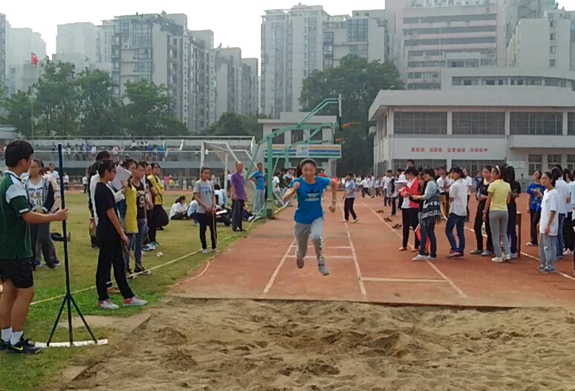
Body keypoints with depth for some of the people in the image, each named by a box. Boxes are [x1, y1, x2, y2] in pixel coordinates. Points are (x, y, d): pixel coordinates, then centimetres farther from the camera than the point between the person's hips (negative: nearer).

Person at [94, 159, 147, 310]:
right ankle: (103, 299, 10)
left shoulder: (102, 189, 13)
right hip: (107, 234, -10)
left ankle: (128, 297, 17)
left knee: (119, 265, 12)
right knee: (104, 266, 0)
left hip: (111, 234, 10)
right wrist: (122, 234, -15)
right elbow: (111, 214, -19)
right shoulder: (103, 190, -17)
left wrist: (120, 233, 19)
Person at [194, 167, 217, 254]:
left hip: (211, 210, 4)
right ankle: (204, 247, 12)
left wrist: (214, 206, -4)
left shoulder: (210, 183, 9)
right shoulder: (198, 184, -5)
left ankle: (214, 247, 15)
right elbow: (196, 197, -10)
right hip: (202, 210, -4)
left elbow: (213, 196, 12)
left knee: (213, 228, 5)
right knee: (203, 229, 3)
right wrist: (205, 206, -16)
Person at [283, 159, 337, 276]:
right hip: (302, 219, 0)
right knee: (301, 253, 13)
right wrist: (293, 190, -46)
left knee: (317, 237, -35)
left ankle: (321, 262, -10)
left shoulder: (321, 181, -11)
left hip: (317, 217, 0)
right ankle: (299, 256, 53)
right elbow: (285, 198, -28)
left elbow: (333, 183, 11)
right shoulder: (298, 182, -17)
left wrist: (333, 202, 8)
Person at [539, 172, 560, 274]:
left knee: (549, 246, -2)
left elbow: (553, 211, -19)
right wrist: (540, 222, 18)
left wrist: (548, 225, -21)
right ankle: (543, 264, 27)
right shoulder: (545, 192, 11)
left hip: (550, 226, -9)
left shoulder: (554, 193, -16)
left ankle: (550, 267, 7)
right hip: (543, 225, 9)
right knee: (542, 245, 16)